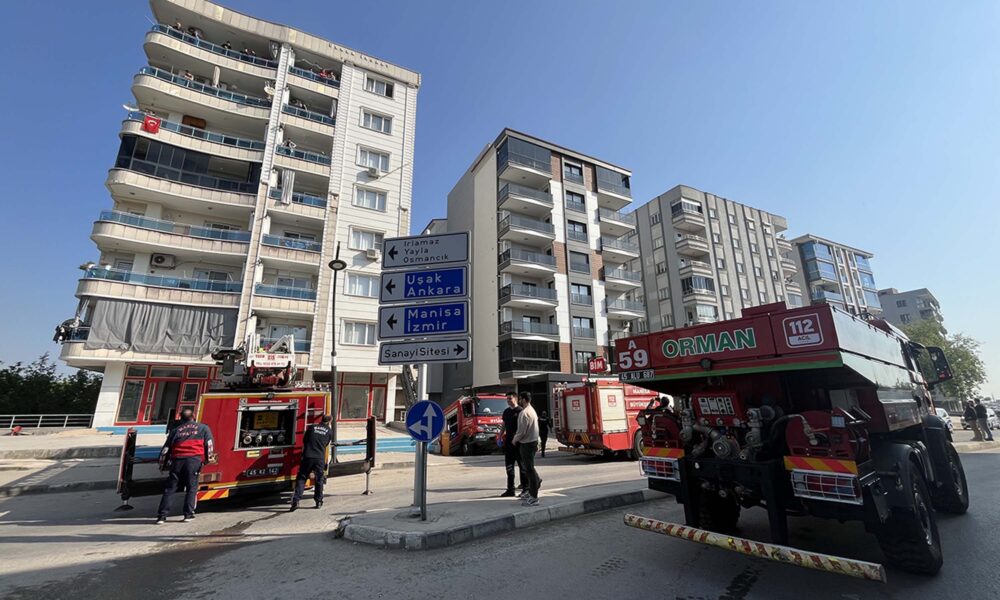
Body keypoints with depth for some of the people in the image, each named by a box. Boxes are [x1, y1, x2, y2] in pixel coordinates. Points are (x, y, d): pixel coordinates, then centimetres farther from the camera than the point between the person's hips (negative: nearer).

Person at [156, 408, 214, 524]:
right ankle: (188, 514, 3)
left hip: (177, 460, 2)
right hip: (194, 459, -2)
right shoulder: (203, 427, 13)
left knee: (169, 489, 10)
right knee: (191, 488, 4)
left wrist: (162, 465, 26)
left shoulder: (175, 430, 20)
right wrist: (209, 458, 7)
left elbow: (165, 449, 18)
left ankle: (162, 516, 9)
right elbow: (209, 444, 2)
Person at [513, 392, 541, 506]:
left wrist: (515, 439, -3)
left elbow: (522, 431, -21)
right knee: (528, 466, 21)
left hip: (527, 443, -10)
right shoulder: (532, 410, 13)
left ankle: (533, 498, 4)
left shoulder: (524, 413, -19)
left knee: (529, 469, -3)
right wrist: (537, 444, 22)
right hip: (533, 441, 10)